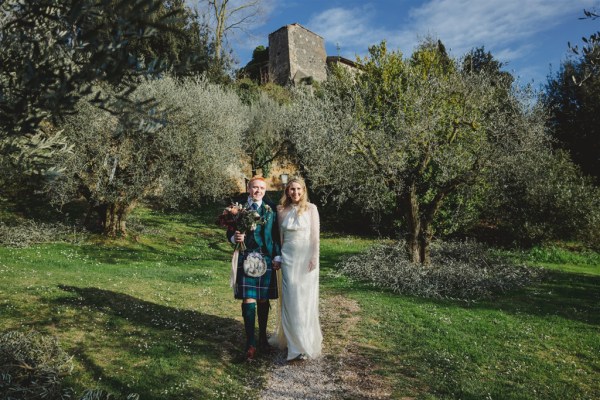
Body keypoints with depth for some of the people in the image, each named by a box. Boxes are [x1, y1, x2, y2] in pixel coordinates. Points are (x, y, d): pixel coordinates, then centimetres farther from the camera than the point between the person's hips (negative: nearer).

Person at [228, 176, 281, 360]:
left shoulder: (271, 209, 5)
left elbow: (276, 235, 6)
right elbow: (230, 232, 6)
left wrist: (277, 256, 1)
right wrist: (234, 237, -16)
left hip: (266, 259, 1)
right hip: (245, 258, -1)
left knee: (263, 300, 9)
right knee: (248, 300, -3)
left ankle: (262, 337, 27)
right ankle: (250, 342, 8)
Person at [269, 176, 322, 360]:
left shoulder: (311, 208, -2)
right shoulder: (281, 210, 5)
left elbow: (315, 235, -4)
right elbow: (280, 236, 10)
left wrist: (314, 258, -10)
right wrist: (277, 257, 7)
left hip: (306, 257, -2)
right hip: (288, 257, 2)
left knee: (305, 298, 4)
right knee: (290, 299, 3)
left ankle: (307, 341, 19)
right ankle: (294, 340, 16)